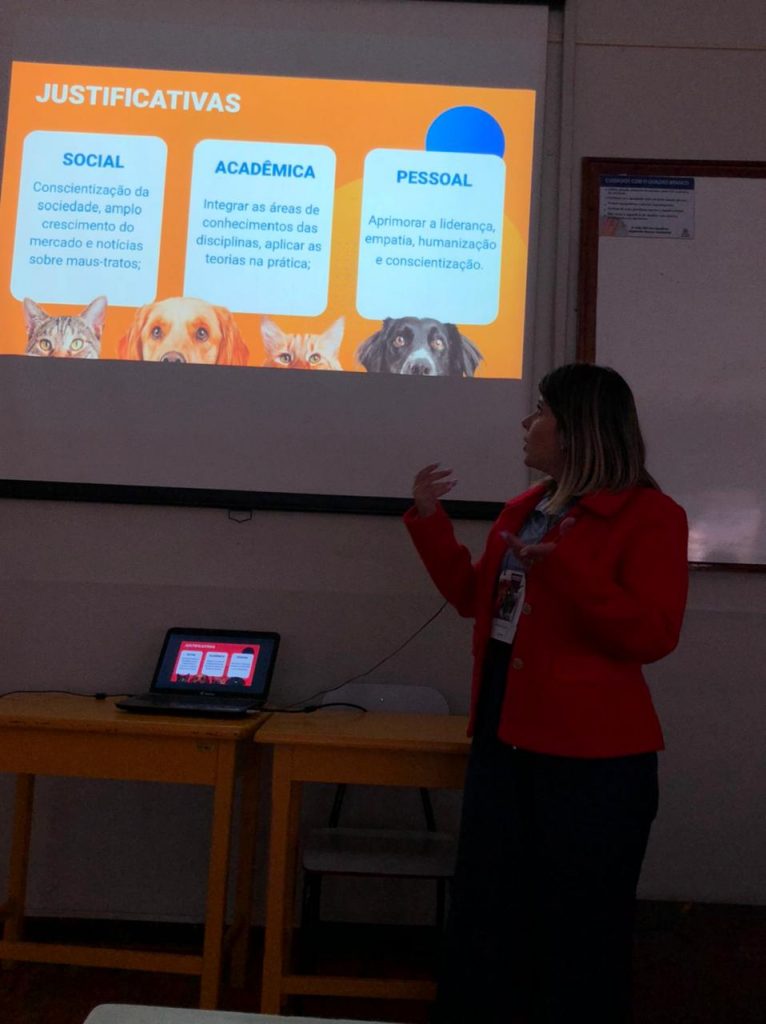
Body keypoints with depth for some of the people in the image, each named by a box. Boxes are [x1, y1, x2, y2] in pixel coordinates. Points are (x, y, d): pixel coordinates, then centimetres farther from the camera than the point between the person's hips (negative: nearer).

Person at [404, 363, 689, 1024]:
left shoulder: (650, 516, -12)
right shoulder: (524, 509, 10)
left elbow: (652, 636, -21)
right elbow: (475, 598, 18)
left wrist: (565, 568, -30)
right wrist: (430, 520, 11)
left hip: (591, 754, -7)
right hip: (505, 735, 8)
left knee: (579, 931, 8)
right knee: (487, 914, 19)